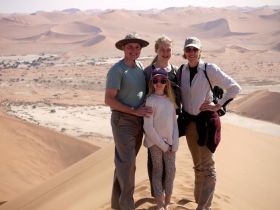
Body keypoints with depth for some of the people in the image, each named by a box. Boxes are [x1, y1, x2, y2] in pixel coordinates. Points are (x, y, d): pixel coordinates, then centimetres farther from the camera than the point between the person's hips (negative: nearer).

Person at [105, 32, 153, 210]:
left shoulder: (140, 66, 9)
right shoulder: (117, 70, -13)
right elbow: (109, 100, -18)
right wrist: (135, 111, -18)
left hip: (139, 121, 7)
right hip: (123, 121, -7)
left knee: (126, 162, 15)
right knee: (126, 163, -5)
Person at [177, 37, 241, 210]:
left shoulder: (210, 69, -11)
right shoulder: (181, 70, 3)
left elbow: (235, 88, -9)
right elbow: (178, 94, 18)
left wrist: (218, 105, -12)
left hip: (206, 120, -5)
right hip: (189, 121, 5)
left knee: (207, 166, -2)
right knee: (197, 164, 15)